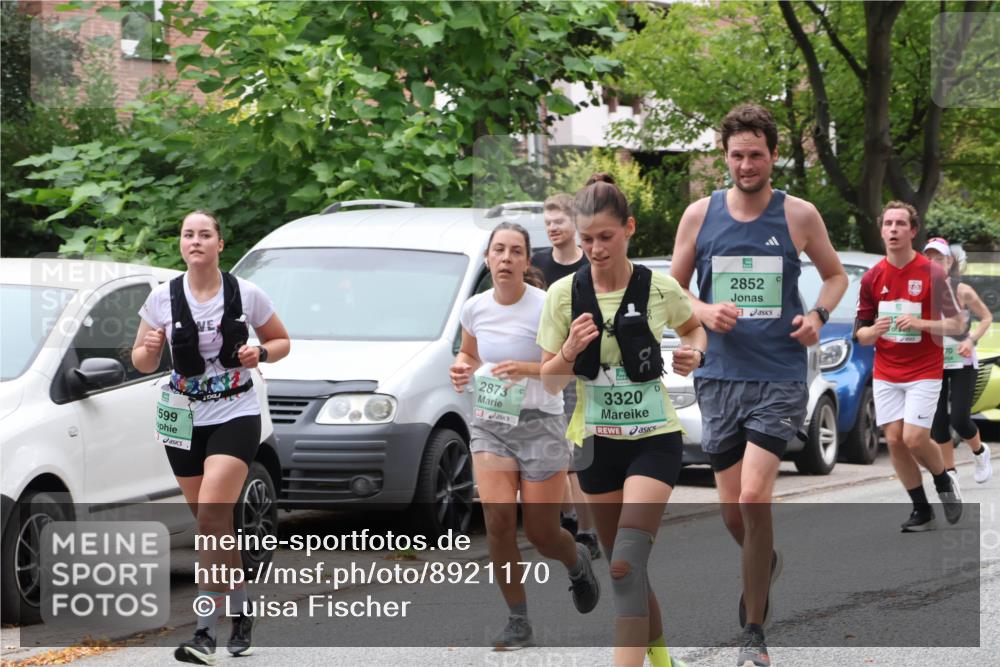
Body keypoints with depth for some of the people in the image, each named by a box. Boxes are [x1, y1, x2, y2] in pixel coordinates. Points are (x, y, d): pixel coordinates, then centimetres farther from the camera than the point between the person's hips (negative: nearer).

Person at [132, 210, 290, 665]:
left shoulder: (246, 295, -4)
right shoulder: (163, 299, -1)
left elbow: (282, 342, 8)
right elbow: (143, 363, 5)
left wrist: (261, 352, -14)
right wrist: (149, 348, -18)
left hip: (235, 415, -3)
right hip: (183, 418, 3)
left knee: (212, 516, -18)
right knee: (212, 526, 9)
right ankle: (241, 615, 28)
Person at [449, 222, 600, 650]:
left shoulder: (545, 307, -12)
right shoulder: (475, 309, 2)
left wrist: (527, 368, -27)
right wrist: (462, 369, -3)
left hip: (539, 425, -3)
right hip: (490, 423, 3)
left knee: (541, 533, -1)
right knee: (498, 518, -15)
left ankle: (577, 562, 37)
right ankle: (518, 622, -3)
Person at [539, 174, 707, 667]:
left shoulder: (660, 289, -8)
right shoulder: (564, 294, -5)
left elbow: (694, 327, 15)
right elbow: (549, 382, -1)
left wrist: (695, 354, -7)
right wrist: (569, 352, -21)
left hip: (654, 439, -3)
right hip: (596, 442, 3)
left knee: (627, 563, -19)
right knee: (622, 566, 12)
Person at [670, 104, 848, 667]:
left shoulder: (799, 216, 0)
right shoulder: (700, 215, 4)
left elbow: (835, 274, 14)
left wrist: (818, 315, -5)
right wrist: (704, 311, -9)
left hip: (781, 378, -3)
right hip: (720, 377, 3)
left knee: (753, 500, -16)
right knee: (733, 512, 8)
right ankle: (766, 563, 44)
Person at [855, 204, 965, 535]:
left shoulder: (932, 273, -9)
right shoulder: (872, 278, 2)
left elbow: (957, 324, -7)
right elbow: (861, 332, 7)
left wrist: (920, 324, -22)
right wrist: (873, 331, -16)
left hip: (924, 371, -4)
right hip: (886, 373, 4)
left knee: (914, 439, -14)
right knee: (894, 440, -2)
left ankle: (944, 481, 17)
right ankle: (921, 510, 11)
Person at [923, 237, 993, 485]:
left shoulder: (962, 291, -10)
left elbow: (986, 318, 0)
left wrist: (971, 339, -15)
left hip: (963, 364, -3)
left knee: (959, 420, -10)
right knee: (938, 423, -2)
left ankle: (980, 451, 22)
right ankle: (950, 474, 13)